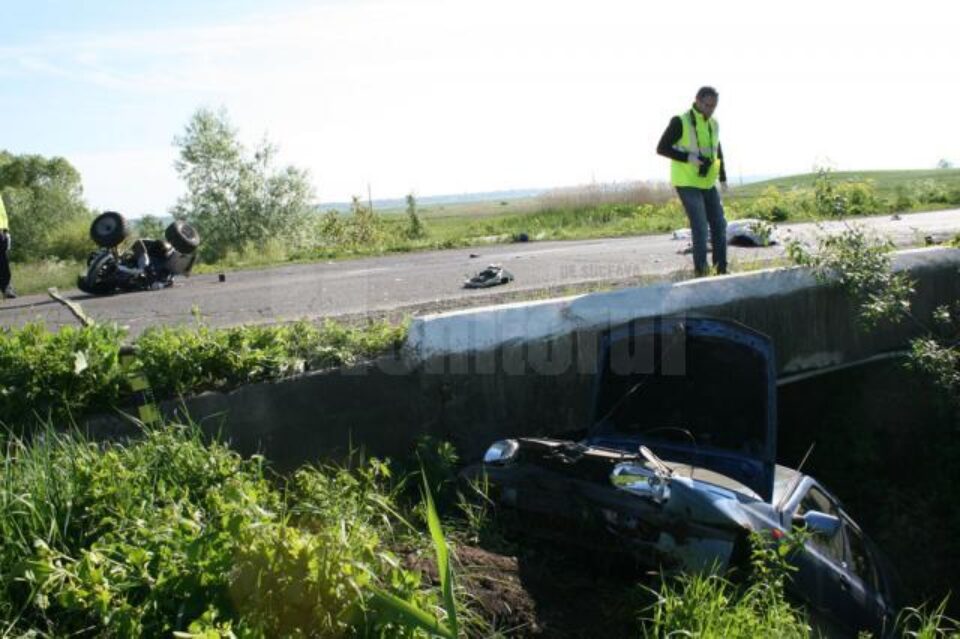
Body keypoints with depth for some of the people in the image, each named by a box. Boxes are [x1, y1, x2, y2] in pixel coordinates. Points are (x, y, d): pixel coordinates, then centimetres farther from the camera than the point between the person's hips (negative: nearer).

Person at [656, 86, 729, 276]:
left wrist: (723, 177, 12)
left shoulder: (713, 124, 9)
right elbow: (662, 148, -12)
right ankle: (701, 271, -3)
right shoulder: (680, 122, -11)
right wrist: (688, 158, -22)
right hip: (687, 183, -7)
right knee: (700, 227, -12)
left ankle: (722, 270, 14)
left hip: (708, 184, 7)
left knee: (719, 225, 6)